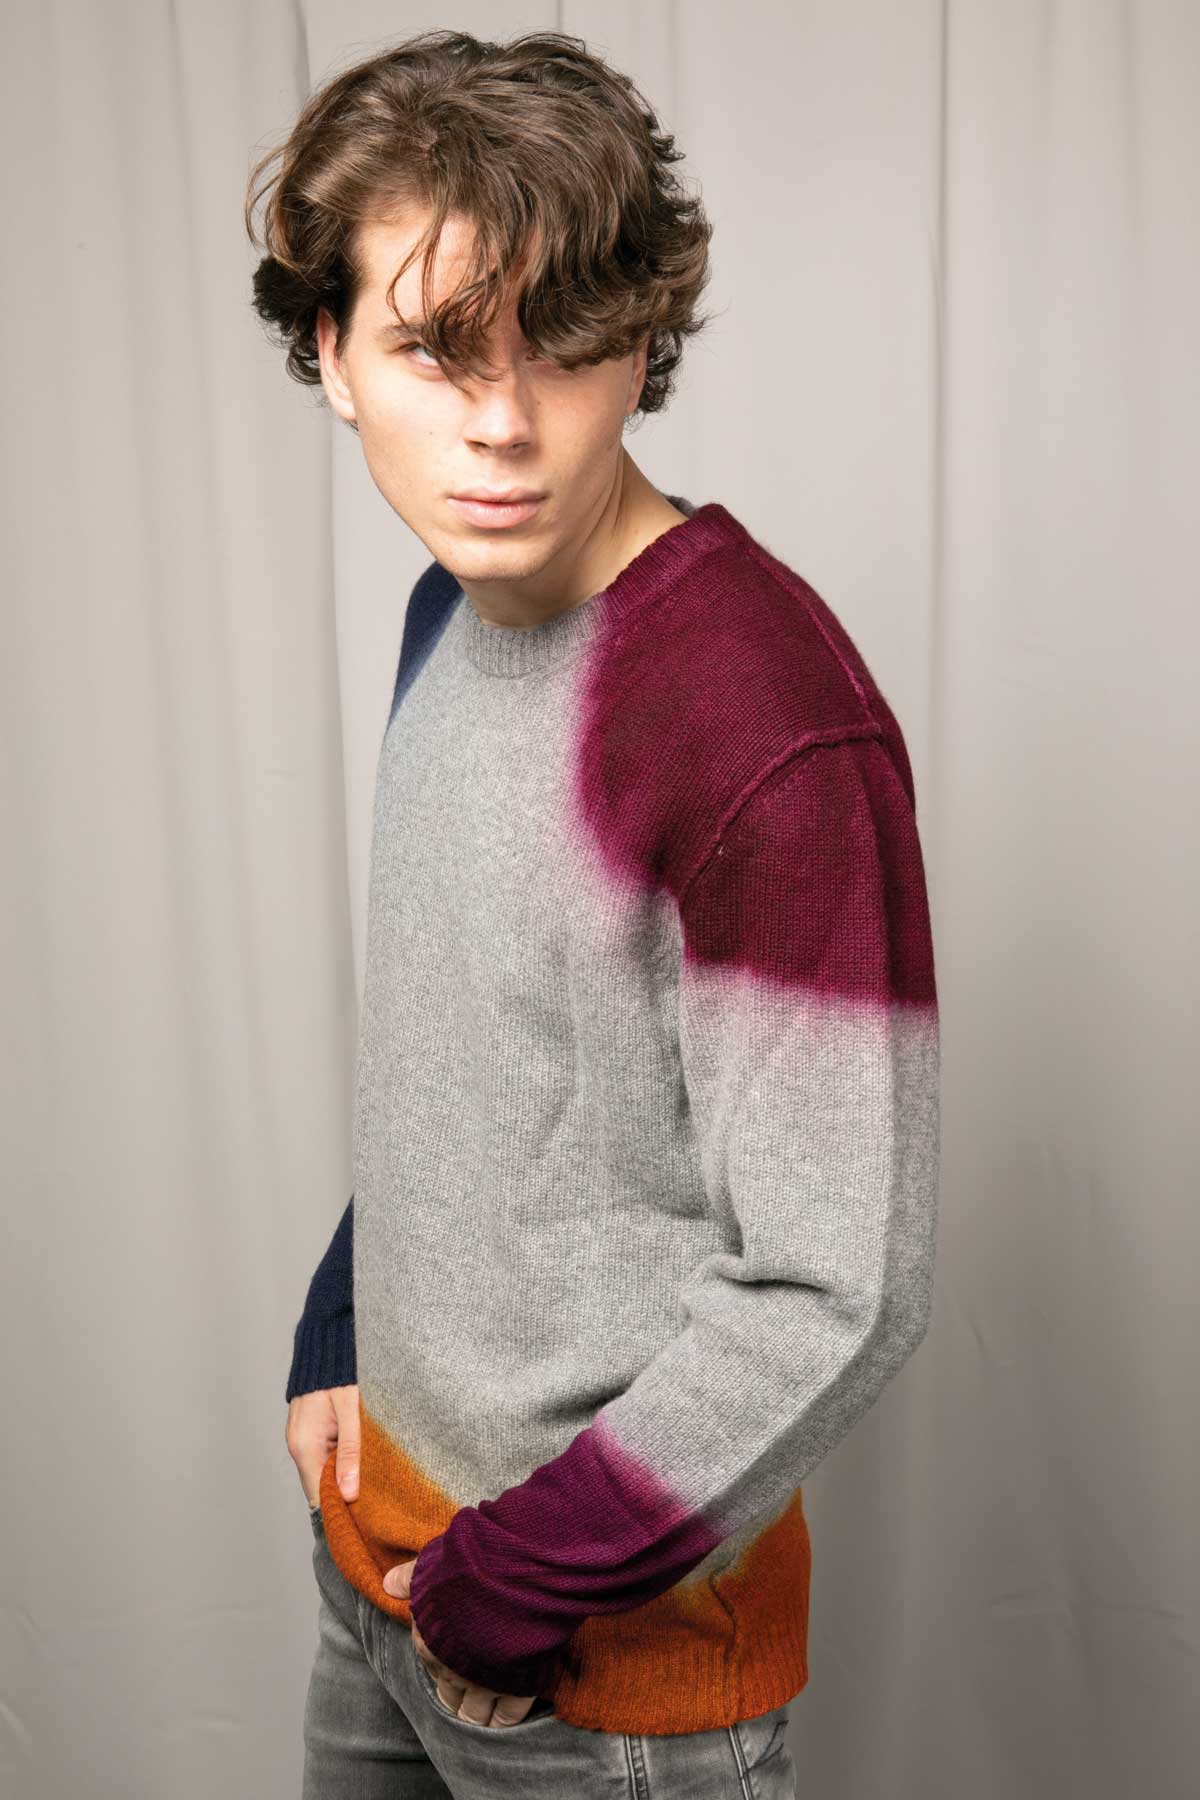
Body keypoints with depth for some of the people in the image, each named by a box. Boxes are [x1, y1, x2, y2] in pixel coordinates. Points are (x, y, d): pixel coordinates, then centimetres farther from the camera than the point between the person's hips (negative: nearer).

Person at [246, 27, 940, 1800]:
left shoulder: (774, 728, -28)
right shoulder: (459, 607, -1)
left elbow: (839, 1296, -25)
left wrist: (526, 1583, -16)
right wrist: (341, 1336, 6)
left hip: (610, 1647, -7)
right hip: (383, 1522, 8)